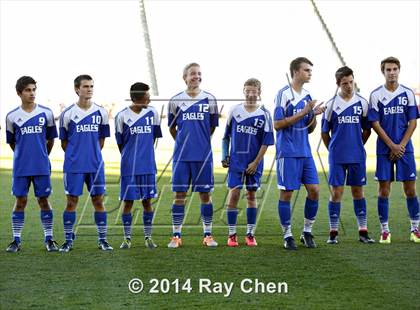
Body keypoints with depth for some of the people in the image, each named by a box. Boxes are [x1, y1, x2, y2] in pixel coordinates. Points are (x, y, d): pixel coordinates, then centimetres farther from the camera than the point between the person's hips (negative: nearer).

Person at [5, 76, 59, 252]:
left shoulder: (46, 113, 2)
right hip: (21, 167, 0)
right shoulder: (12, 117, 1)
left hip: (42, 166, 0)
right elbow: (11, 142, 12)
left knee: (43, 200, 3)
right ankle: (16, 241, 8)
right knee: (20, 201, 2)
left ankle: (49, 239, 10)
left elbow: (51, 139, 12)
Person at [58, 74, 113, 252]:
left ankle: (102, 240, 12)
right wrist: (75, 156, 9)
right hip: (73, 166, -2)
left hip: (95, 165, 2)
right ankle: (68, 240, 10)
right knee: (72, 201, 1)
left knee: (98, 200, 4)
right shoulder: (68, 114, -2)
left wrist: (94, 155, 11)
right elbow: (64, 142, 7)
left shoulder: (100, 112, 5)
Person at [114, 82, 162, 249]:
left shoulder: (152, 113, 3)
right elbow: (120, 142, 5)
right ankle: (127, 238, 12)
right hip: (129, 167, -2)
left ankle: (148, 237, 15)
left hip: (148, 166, 2)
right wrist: (129, 157, 9)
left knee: (147, 201, 6)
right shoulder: (122, 116, -4)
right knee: (128, 202, 2)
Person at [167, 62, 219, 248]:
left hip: (203, 155, 0)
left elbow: (212, 127, 13)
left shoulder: (209, 100, 3)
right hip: (181, 155, 0)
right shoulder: (175, 101, 4)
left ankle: (208, 235, 11)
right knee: (179, 194, 1)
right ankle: (176, 236, 6)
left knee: (205, 194, 3)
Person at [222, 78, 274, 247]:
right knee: (234, 193, -4)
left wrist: (256, 162, -7)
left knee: (252, 195, 6)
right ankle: (232, 234, 3)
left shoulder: (264, 114, -3)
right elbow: (226, 136, 11)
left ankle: (250, 234, 13)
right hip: (236, 160, 0)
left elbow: (266, 142, -3)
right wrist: (224, 155, 3)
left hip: (254, 162, 0)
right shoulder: (234, 111, 2)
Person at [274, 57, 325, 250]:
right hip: (288, 152, -7)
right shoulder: (284, 94, -8)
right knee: (286, 193, -1)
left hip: (305, 152, 7)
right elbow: (277, 124, -15)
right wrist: (303, 112, -17)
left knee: (314, 190, 1)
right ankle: (288, 236, 8)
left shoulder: (307, 96, 13)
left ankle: (307, 232, 14)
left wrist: (314, 115, -3)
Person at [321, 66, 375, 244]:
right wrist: (334, 149, 9)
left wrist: (356, 146, 12)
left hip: (357, 156, 2)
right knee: (336, 192, -1)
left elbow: (367, 130, 13)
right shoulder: (332, 104, -1)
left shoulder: (362, 103, 3)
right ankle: (333, 233, 5)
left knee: (358, 191, 6)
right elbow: (324, 133, 7)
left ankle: (363, 232, 10)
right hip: (337, 157, -1)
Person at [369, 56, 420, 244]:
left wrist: (401, 145, -8)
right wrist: (393, 146, -8)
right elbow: (375, 124, -2)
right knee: (384, 189, 0)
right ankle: (385, 231, 7)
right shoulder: (376, 95, 0)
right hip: (384, 149, -1)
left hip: (405, 148, 1)